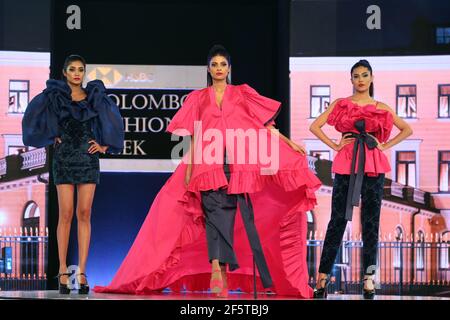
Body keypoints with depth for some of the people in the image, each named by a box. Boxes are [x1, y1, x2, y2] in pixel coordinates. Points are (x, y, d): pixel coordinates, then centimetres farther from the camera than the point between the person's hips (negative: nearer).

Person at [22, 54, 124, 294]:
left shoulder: (95, 97, 8)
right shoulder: (54, 96, 3)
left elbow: (114, 121, 16)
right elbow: (32, 116, 4)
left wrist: (105, 145, 7)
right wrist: (50, 137, 2)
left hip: (88, 159, 2)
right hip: (64, 159, -1)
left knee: (84, 214, -2)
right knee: (66, 214, -5)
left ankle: (82, 272, -2)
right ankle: (63, 271, -1)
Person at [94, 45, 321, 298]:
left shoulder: (242, 94, 15)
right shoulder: (198, 98, 15)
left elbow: (266, 124, 12)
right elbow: (193, 136, 11)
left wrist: (291, 145, 5)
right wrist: (188, 168, 1)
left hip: (237, 164, 1)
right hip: (209, 165, -1)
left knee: (244, 215, -7)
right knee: (215, 212, -14)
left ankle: (218, 274, -6)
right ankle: (219, 273, -26)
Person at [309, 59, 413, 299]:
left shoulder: (381, 108, 11)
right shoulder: (340, 104, 8)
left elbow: (407, 130, 16)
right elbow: (315, 126, 3)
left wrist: (385, 146, 6)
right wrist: (334, 146, -4)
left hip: (373, 165, 1)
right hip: (346, 164, -1)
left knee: (370, 221, 2)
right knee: (338, 219, -3)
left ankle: (369, 278, 6)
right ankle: (323, 275, -2)